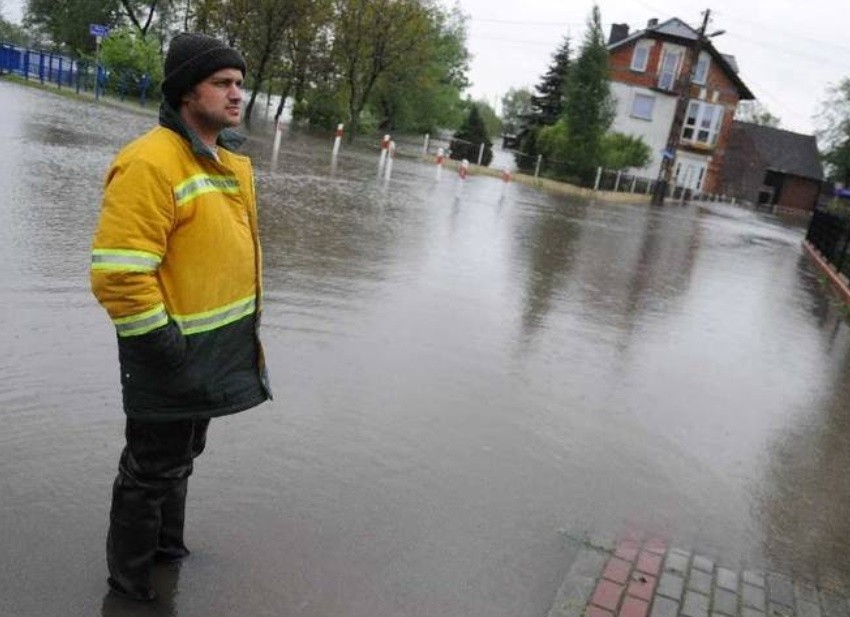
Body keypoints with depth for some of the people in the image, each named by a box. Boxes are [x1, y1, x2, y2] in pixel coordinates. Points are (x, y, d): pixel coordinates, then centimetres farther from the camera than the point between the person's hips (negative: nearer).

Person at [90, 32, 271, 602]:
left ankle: (167, 546, 49)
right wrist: (165, 347, -22)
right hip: (174, 354, -9)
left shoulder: (232, 161, 7)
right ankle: (131, 577, 33)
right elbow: (118, 273, -27)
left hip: (219, 353, 9)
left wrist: (245, 325, 17)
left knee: (181, 457, 26)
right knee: (153, 469, 10)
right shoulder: (151, 163, -23)